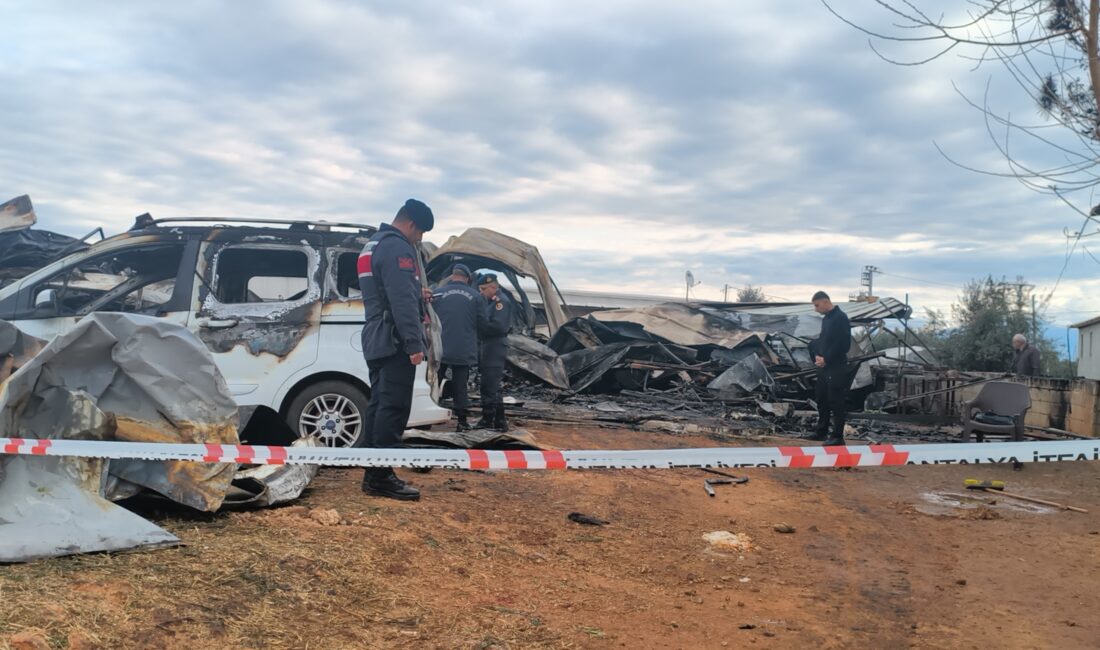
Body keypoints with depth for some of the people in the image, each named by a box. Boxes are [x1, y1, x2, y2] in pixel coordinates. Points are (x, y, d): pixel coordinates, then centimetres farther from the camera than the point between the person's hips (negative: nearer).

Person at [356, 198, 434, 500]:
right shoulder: (397, 248, -12)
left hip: (377, 339, 11)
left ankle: (373, 473, 14)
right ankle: (381, 476, -8)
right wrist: (414, 342, -24)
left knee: (379, 404, 11)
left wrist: (418, 294, 33)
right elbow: (402, 300, -22)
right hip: (395, 340, -11)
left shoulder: (373, 245, 21)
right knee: (394, 407, -9)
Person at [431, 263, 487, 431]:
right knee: (460, 386, 8)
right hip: (464, 352, 1)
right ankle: (462, 420, 8)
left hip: (440, 349, -1)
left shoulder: (438, 293, -3)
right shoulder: (475, 296, -1)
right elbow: (483, 322, 0)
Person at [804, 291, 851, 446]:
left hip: (836, 368, -9)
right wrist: (817, 356, 1)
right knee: (822, 400, 15)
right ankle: (822, 432, 25)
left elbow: (844, 344, -20)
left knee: (836, 402, -4)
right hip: (823, 366, 9)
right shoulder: (826, 318, 14)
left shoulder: (840, 317, -14)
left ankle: (838, 436, 1)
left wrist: (826, 359, -16)